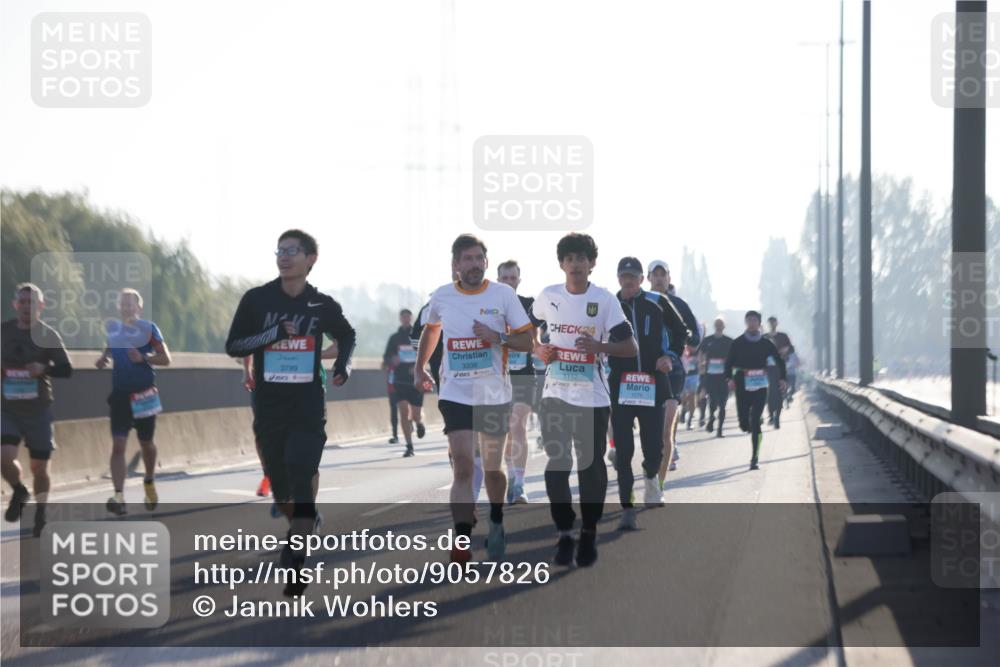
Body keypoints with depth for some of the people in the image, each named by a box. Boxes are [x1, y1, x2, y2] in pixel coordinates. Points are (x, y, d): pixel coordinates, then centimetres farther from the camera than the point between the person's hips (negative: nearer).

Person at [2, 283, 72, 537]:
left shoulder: (48, 335, -5)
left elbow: (67, 370, -7)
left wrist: (45, 368, -25)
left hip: (38, 410, -1)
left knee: (39, 467, 5)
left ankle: (40, 514, 26)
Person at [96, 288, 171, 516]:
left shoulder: (148, 328, -4)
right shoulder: (111, 328, 7)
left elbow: (165, 359, -5)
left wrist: (143, 357, -21)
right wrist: (101, 360, 1)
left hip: (144, 394, -2)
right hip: (119, 394, 2)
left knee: (146, 443, 14)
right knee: (118, 445, -11)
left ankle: (149, 482, 41)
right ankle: (119, 496, -17)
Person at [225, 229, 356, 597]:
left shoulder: (322, 305, 2)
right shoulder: (257, 299, -1)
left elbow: (347, 335, 21)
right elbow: (232, 345, -3)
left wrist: (344, 362, 0)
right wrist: (273, 333, -17)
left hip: (308, 408, -1)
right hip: (268, 408, 1)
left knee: (302, 478, -16)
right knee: (279, 485, 10)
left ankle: (295, 559, -16)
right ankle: (301, 532, 37)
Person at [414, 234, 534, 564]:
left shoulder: (503, 295, -6)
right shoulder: (441, 296, 0)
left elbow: (527, 342, -4)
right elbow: (431, 329, 22)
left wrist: (497, 338, -20)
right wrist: (420, 367, 17)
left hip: (495, 394, 0)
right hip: (455, 394, 0)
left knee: (492, 469, 13)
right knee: (462, 469, -12)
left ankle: (496, 524, 40)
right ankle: (462, 547, -13)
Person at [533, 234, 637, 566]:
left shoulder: (605, 299, -6)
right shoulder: (547, 297, 2)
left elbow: (630, 348, -8)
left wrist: (599, 346, -26)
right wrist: (539, 349, 0)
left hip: (593, 397, -2)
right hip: (555, 394, 2)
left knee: (591, 466, 4)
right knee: (556, 465, -1)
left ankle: (589, 534, 18)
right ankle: (565, 533, 10)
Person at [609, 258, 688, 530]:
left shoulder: (657, 303, 4)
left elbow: (681, 331, 15)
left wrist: (670, 356, 1)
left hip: (653, 384, 0)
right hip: (620, 386, 0)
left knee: (654, 445, 0)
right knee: (623, 450, -4)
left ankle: (651, 475, 37)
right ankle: (627, 510, 0)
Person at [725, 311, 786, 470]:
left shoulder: (766, 343, 5)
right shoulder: (738, 343, 3)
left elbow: (779, 361, 10)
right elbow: (729, 362, 1)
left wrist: (782, 378, -2)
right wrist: (729, 378, -15)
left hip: (760, 386, -1)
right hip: (742, 385, 1)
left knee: (755, 421, -8)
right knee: (744, 424, 0)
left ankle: (754, 458, -4)